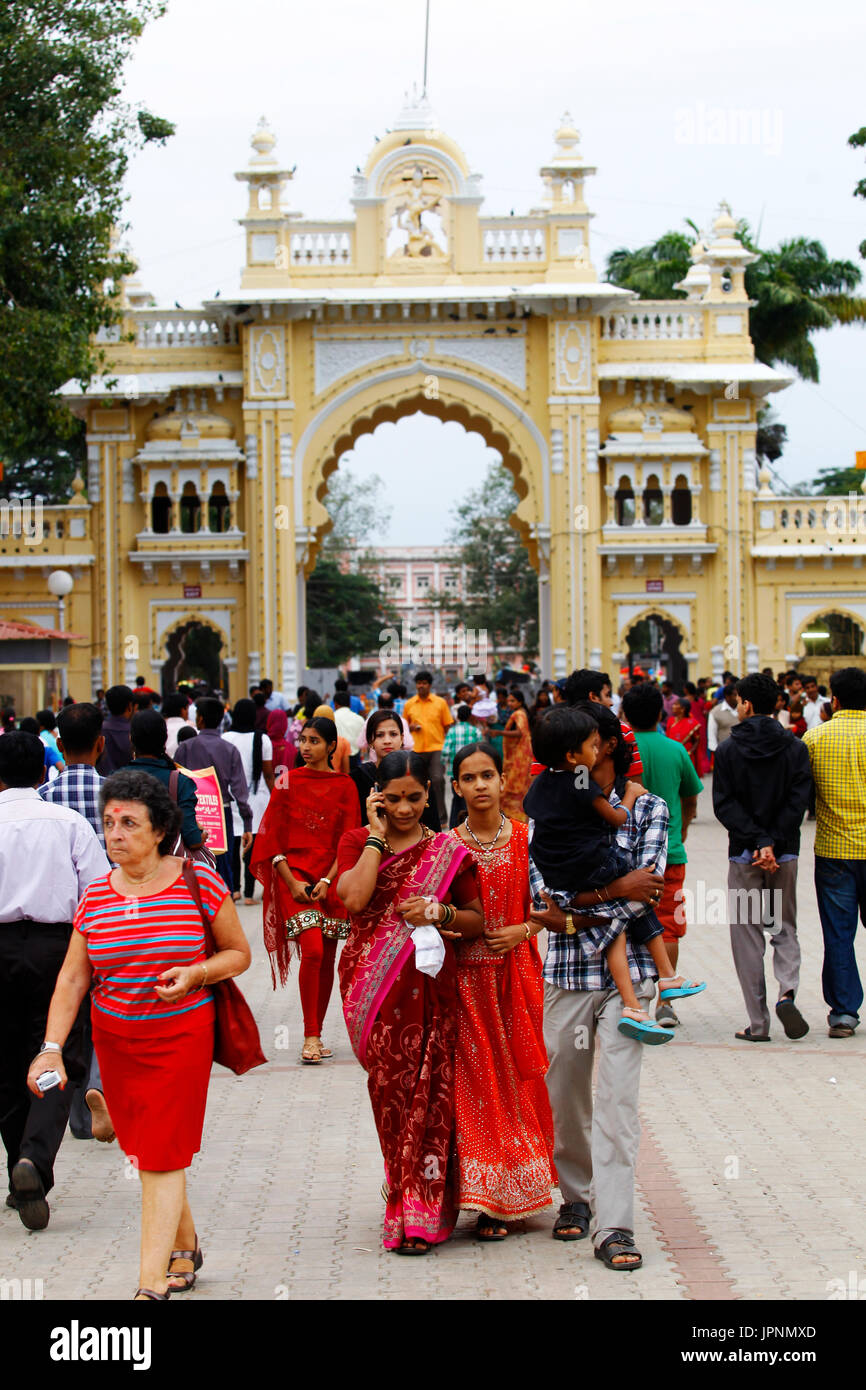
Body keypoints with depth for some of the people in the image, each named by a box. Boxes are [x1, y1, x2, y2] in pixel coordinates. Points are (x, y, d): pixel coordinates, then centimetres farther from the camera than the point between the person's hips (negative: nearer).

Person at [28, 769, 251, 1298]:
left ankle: (152, 1285, -8)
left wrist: (194, 974, -17)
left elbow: (239, 953, 2)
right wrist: (52, 1049, -8)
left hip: (181, 1036, -4)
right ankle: (185, 1247, 35)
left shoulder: (197, 881, -7)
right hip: (115, 1038, 4)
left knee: (162, 1156, -8)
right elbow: (72, 980, 2)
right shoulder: (96, 895, 2)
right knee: (148, 1153, 12)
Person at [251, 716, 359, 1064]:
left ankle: (316, 1034, 16)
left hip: (332, 877, 2)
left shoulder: (344, 786, 5)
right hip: (295, 872, -2)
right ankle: (310, 1036, -10)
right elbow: (273, 838, 1)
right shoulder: (288, 782, 3)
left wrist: (327, 882, -10)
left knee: (327, 958, 4)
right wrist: (292, 882, -9)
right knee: (312, 950, -17)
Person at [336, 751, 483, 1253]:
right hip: (373, 986, 1)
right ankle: (408, 1201, 18)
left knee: (428, 1093, -4)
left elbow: (477, 919, 10)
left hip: (431, 985, 0)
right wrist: (377, 836, -8)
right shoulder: (357, 842, 6)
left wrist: (440, 913, -10)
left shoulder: (449, 851, 6)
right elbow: (354, 899, -13)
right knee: (390, 1090, 3)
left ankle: (418, 1216, 1)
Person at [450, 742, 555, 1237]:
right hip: (468, 977, 0)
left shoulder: (526, 838, 3)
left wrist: (523, 929, -10)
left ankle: (519, 1191, 14)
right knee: (476, 1081, -1)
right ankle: (490, 1201, 5)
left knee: (519, 1076, 3)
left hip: (517, 970, 0)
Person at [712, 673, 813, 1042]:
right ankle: (787, 991, -10)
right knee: (784, 928, 16)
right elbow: (798, 801, -8)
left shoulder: (727, 750, -4)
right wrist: (773, 843, -11)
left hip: (743, 855, -1)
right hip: (785, 854, 1)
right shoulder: (795, 748, 0)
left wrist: (757, 841, -13)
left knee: (747, 936, 6)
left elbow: (724, 804, -11)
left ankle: (758, 1023, 5)